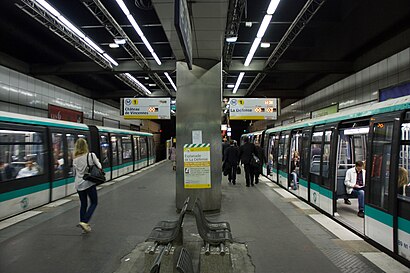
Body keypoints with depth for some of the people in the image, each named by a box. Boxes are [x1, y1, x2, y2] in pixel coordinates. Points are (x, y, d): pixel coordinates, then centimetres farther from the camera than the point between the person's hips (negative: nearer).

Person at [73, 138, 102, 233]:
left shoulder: (75, 159, 3)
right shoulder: (91, 155, -9)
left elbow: (75, 171, 11)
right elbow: (99, 167, -5)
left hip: (78, 184, 5)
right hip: (89, 183, -5)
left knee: (83, 204, 14)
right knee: (94, 203, 7)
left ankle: (84, 224, 16)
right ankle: (84, 222, -8)